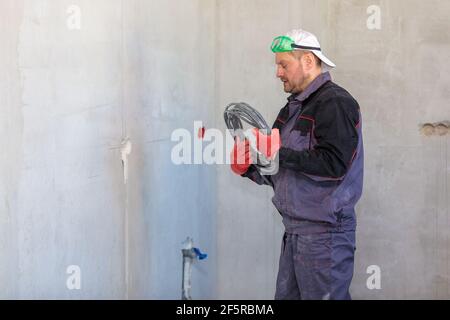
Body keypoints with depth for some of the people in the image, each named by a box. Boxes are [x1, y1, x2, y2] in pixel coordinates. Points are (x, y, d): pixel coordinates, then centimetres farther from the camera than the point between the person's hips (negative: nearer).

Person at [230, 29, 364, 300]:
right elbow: (279, 173, 21)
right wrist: (249, 168, 2)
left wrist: (279, 152, -21)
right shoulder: (294, 108, 17)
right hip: (295, 231, 9)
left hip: (324, 232, -9)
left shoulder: (335, 103, -11)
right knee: (286, 295, 14)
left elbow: (333, 165, -24)